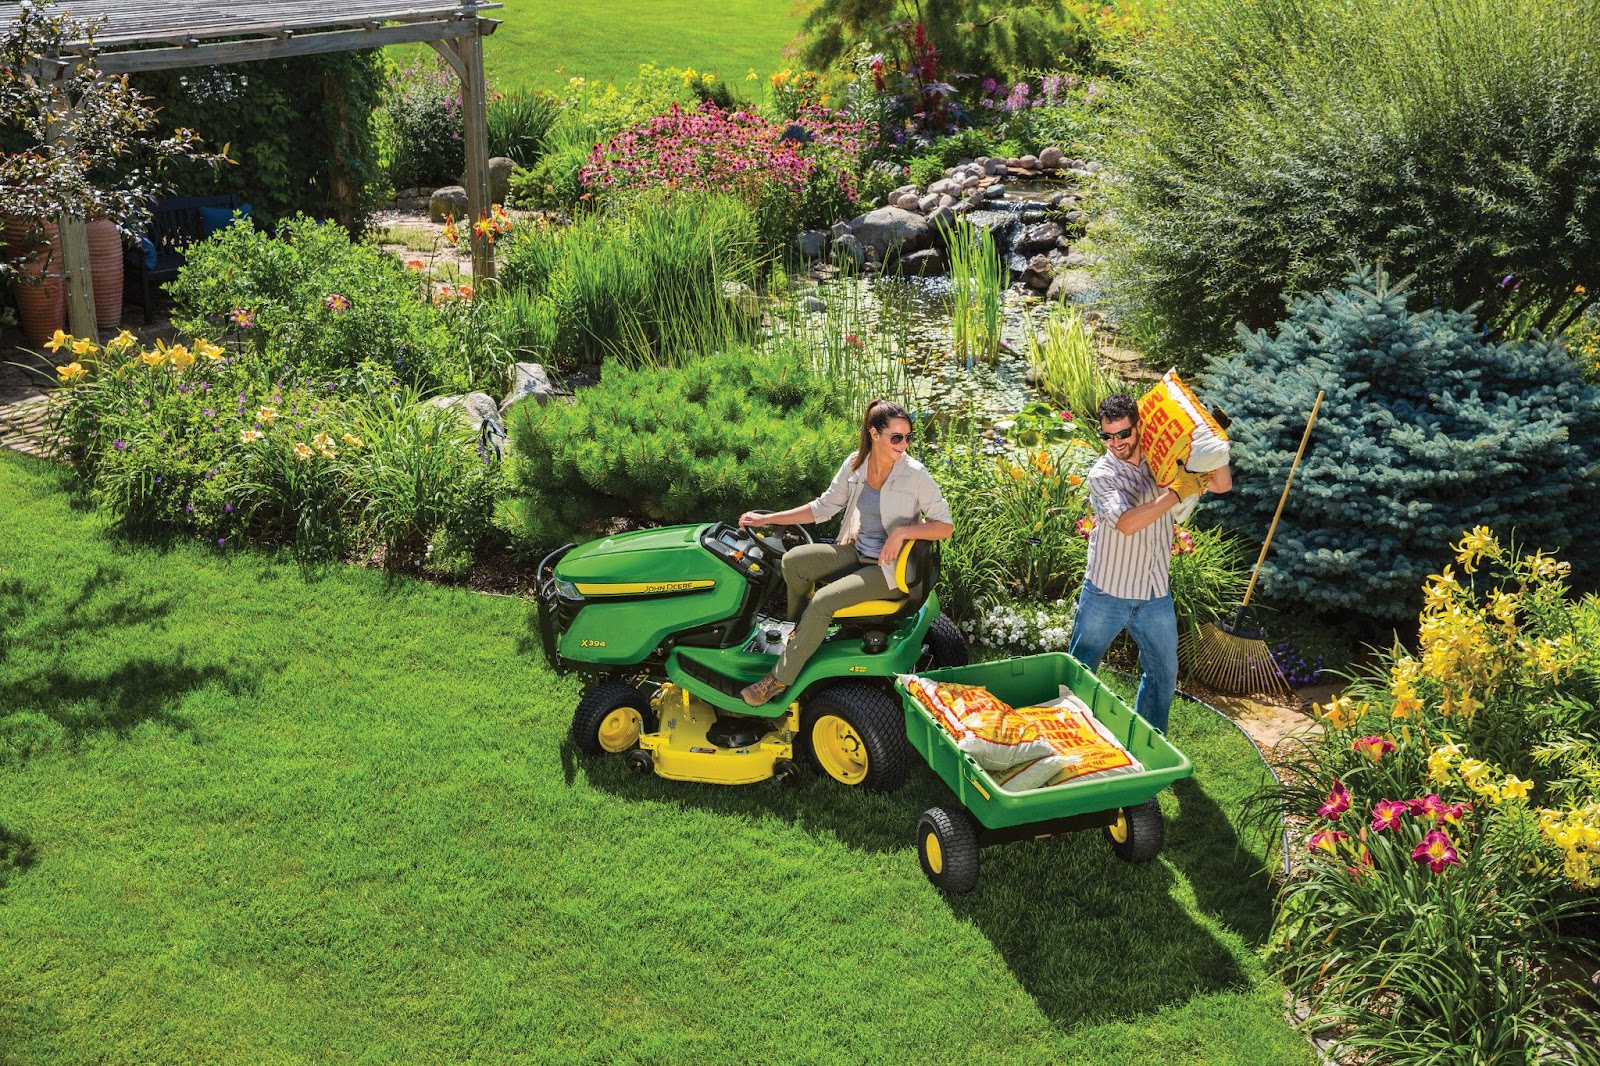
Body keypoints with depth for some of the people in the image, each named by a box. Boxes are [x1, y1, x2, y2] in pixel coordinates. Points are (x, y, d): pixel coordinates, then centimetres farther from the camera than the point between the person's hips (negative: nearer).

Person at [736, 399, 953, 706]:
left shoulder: (915, 474, -16)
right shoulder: (855, 464, -3)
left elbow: (945, 526, -13)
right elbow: (823, 507, 7)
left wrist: (902, 532, -27)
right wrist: (767, 519, 5)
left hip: (891, 568, -6)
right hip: (856, 552, 6)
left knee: (823, 600, -23)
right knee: (794, 560, -14)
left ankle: (780, 679, -11)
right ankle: (801, 632, 8)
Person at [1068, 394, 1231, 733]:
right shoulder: (1102, 474, -14)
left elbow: (1222, 485, 3)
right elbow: (1127, 523, -30)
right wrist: (1176, 492, -28)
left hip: (1156, 596, 5)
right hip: (1107, 594, -5)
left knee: (1163, 675, 16)